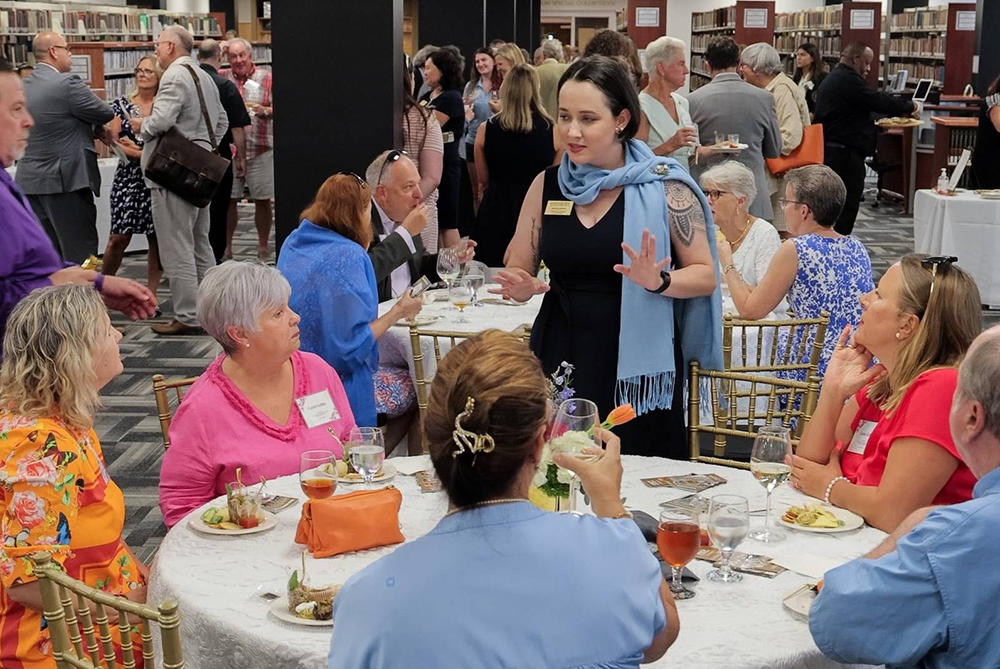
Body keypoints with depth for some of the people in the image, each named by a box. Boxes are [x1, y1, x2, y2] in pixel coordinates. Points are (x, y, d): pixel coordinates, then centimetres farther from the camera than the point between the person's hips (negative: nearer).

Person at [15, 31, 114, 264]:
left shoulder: (22, 86, 10)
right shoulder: (67, 83, -15)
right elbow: (107, 114, -6)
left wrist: (93, 130, 10)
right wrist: (96, 126, 15)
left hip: (29, 181, 8)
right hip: (65, 181, -8)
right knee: (80, 256, -2)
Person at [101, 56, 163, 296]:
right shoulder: (121, 104, 7)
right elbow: (113, 140, 0)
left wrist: (134, 148, -12)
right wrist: (143, 154, -14)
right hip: (128, 177, 0)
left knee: (157, 238, 1)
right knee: (119, 238, -5)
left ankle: (151, 293, 9)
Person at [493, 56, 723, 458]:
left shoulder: (664, 187, -3)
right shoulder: (546, 186, 7)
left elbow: (705, 276, -2)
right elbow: (516, 271, 15)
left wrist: (658, 282, -20)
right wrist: (520, 286, -7)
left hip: (637, 362, -3)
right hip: (560, 360, 3)